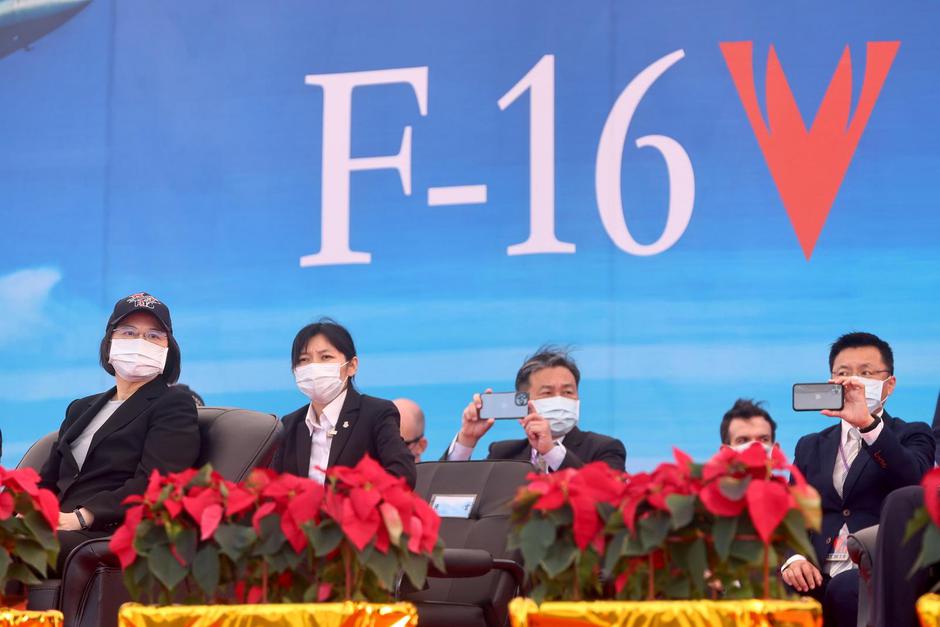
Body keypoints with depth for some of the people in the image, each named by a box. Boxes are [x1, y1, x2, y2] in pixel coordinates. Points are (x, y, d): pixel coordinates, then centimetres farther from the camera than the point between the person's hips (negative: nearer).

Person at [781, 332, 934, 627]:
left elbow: (914, 479, -11)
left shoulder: (911, 436, 12)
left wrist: (867, 422, -25)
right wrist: (793, 557, -7)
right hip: (817, 577, 3)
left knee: (845, 590, -37)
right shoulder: (811, 447, 24)